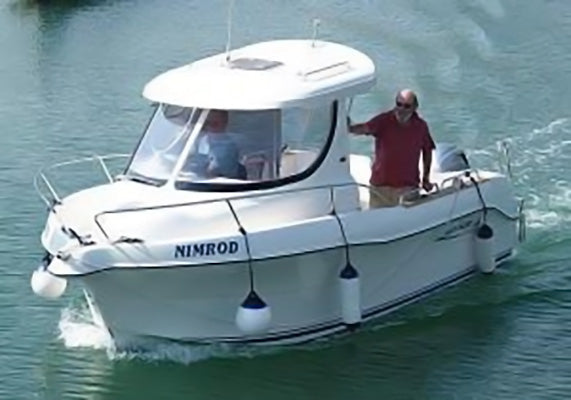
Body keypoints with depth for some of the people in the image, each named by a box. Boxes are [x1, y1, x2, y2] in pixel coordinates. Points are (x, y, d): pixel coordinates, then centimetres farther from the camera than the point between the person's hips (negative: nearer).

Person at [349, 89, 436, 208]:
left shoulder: (421, 126, -2)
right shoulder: (384, 121, -9)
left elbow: (427, 150, 12)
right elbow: (365, 128, -28)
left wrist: (426, 178, 10)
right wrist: (349, 128, -50)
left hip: (408, 188, 1)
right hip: (380, 186, -1)